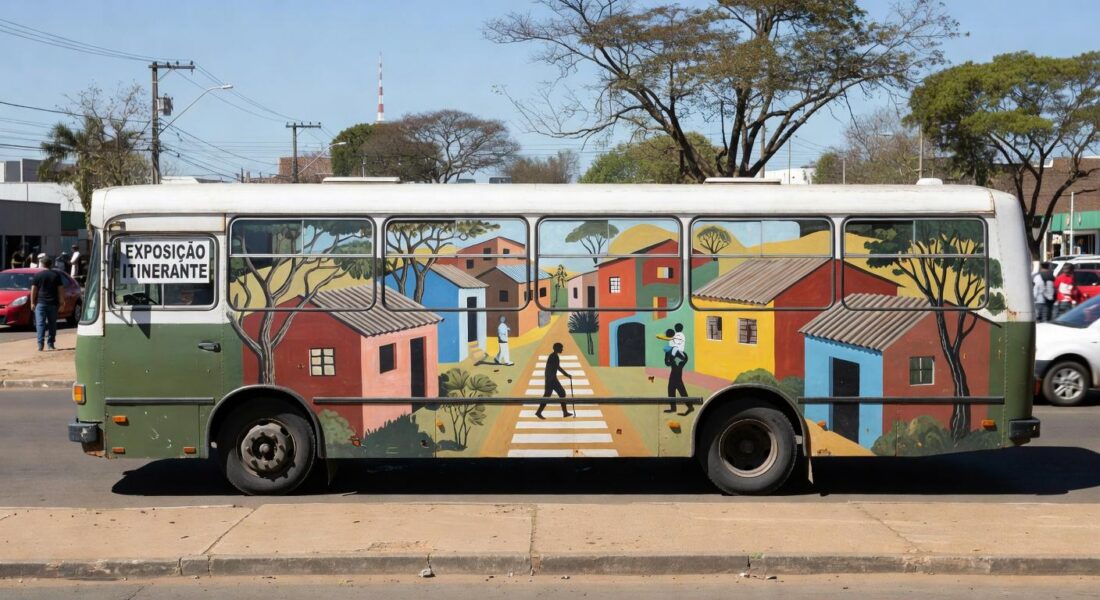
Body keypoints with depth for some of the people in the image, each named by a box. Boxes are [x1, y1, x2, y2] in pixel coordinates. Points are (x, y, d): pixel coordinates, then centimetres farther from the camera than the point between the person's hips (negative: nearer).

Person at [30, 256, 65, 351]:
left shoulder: (37, 275, -1)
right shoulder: (56, 275, 4)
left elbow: (33, 290, -2)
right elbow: (61, 289, 3)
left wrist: (32, 302, 4)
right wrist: (61, 301, 8)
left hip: (41, 303, -2)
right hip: (53, 303, 2)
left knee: (40, 323, -3)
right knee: (52, 324, 10)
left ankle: (40, 344, -13)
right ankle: (51, 344, 11)